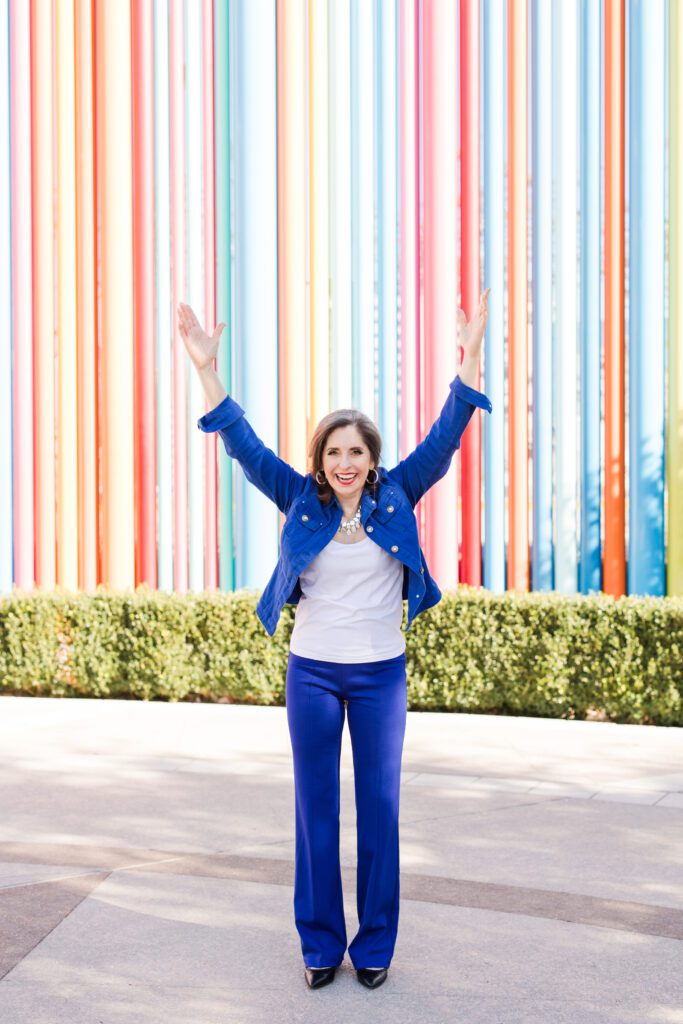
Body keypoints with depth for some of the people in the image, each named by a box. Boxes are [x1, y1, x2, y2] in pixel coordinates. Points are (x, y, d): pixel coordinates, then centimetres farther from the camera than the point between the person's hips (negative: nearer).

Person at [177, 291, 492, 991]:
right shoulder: (302, 502, -1)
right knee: (315, 808, 6)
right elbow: (247, 448, -8)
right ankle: (320, 945, 19)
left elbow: (443, 440, -9)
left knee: (379, 807, 5)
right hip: (311, 672, 0)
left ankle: (375, 946, 18)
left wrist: (469, 359, -20)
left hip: (381, 675, 0)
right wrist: (208, 372, -19)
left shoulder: (396, 499, -1)